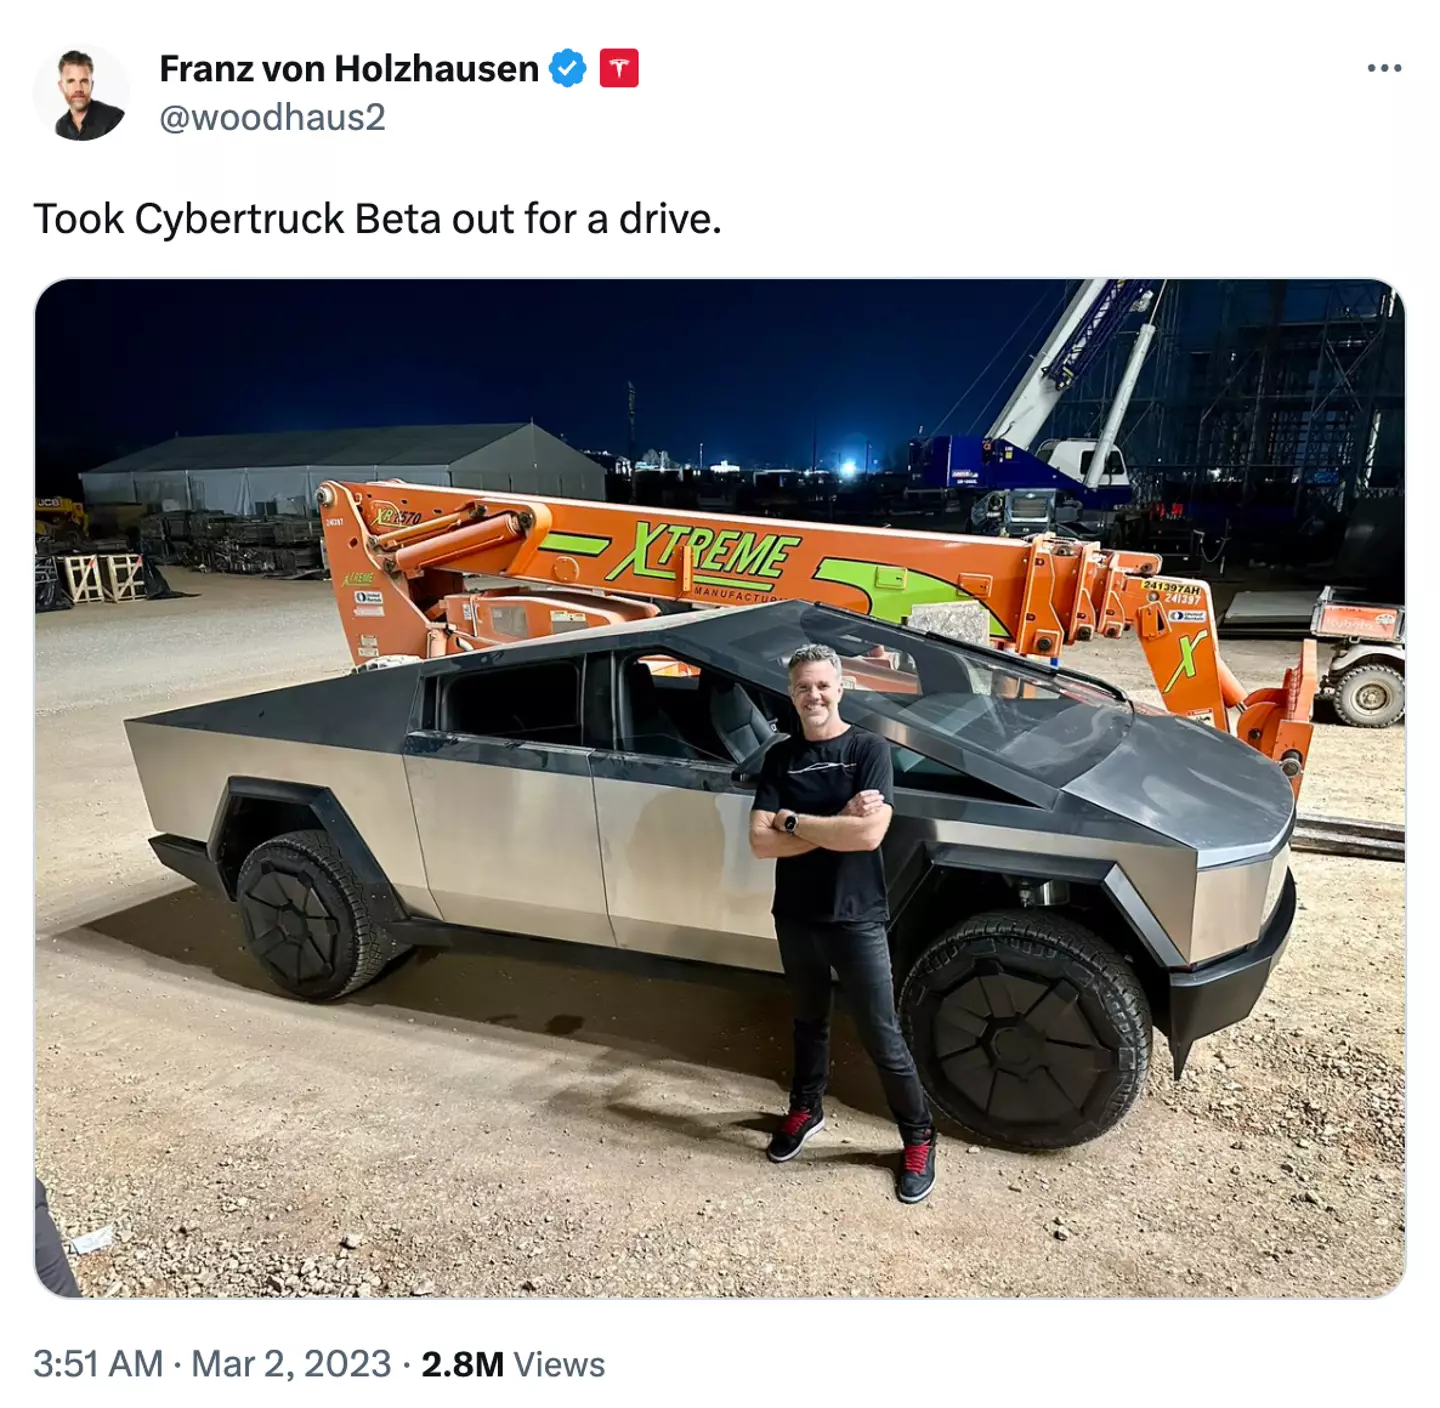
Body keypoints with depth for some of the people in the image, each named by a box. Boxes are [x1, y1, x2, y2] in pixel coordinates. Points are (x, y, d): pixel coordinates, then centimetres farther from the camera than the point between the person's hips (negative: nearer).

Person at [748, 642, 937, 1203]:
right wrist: (838, 824, -19)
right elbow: (761, 842, -10)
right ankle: (806, 1109, 45)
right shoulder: (780, 758, 1)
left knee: (882, 1038, 6)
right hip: (795, 918, 4)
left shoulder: (869, 749, -10)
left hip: (857, 919, -3)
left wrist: (793, 821, -15)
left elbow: (870, 834, -24)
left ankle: (919, 1137, 27)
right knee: (809, 1021, 23)